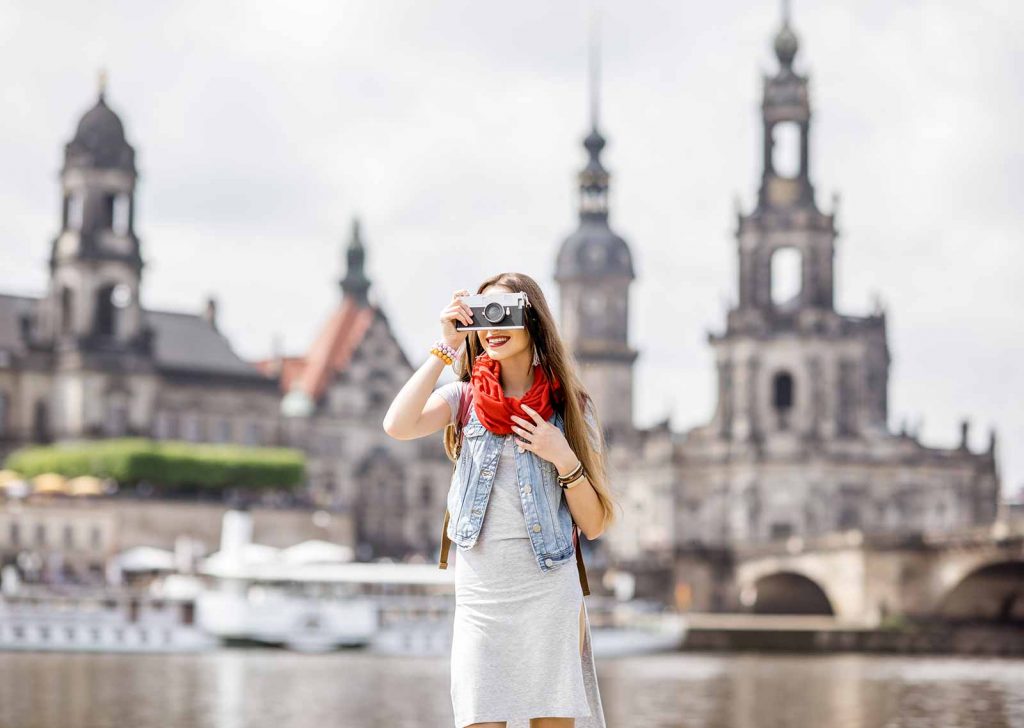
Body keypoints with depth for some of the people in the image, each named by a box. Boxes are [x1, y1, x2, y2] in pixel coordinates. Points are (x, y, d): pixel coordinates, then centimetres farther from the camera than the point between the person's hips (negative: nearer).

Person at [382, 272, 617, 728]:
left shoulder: (569, 405, 6)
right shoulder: (466, 395, 6)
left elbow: (593, 525, 5)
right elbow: (398, 426, -16)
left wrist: (564, 459, -11)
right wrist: (445, 348, -12)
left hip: (549, 592, 0)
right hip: (480, 598, 0)